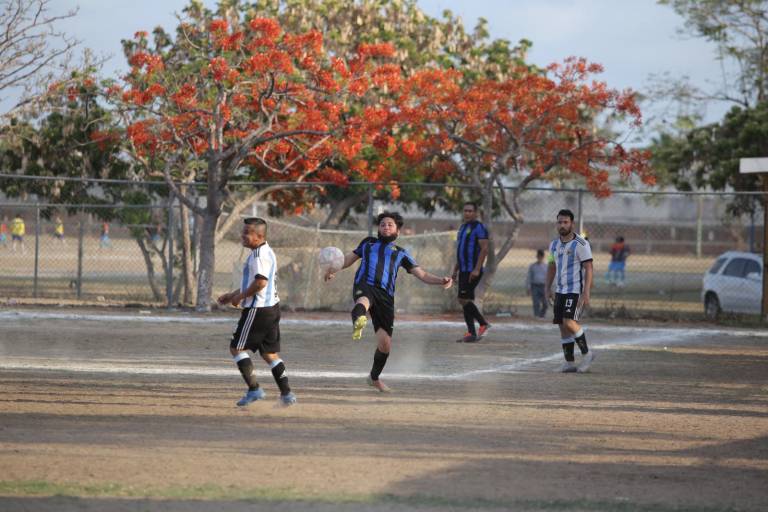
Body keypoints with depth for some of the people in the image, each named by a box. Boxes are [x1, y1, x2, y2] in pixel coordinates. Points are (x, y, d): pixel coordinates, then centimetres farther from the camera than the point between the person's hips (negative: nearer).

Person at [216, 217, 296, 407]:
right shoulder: (266, 252, 17)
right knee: (270, 353, 13)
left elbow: (261, 282, -28)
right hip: (272, 307, 10)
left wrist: (240, 296, -15)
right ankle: (286, 394, 10)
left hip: (258, 310, -10)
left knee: (237, 347, -1)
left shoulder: (260, 255, -16)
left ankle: (254, 389, -5)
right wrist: (232, 295, 24)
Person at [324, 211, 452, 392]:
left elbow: (422, 274, 20)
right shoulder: (368, 243, 30)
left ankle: (374, 377, 24)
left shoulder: (401, 253, 27)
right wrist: (334, 269, 14)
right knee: (363, 301, -42)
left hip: (386, 295, 1)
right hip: (364, 286, -1)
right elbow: (350, 258, 33)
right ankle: (358, 323, -78)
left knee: (385, 344, -2)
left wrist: (441, 281, 3)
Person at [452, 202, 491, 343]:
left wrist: (477, 269, -22)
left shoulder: (479, 227, -8)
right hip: (464, 271, 9)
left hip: (472, 271, -9)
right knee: (465, 300, 8)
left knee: (464, 299, -13)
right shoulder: (463, 227, 20)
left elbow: (484, 249, -15)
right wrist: (455, 269, 21)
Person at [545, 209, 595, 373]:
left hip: (576, 290, -7)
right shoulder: (554, 245, 11)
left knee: (569, 322, -19)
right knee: (562, 326, 3)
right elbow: (552, 268, 21)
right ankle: (569, 362, 9)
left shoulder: (581, 244, -10)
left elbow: (588, 269, -12)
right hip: (560, 290, 7)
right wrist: (548, 289, 11)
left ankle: (586, 353, -4)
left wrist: (586, 293, -20)